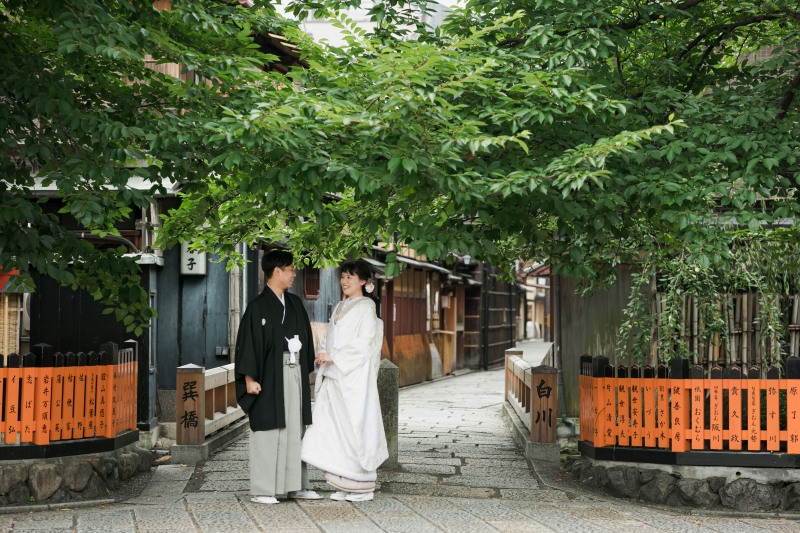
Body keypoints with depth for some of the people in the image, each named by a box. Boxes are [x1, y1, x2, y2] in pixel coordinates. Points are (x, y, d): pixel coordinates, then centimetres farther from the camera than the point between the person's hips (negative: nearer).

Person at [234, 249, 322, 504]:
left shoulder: (295, 304, 13)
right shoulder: (258, 306, -8)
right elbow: (247, 343, -10)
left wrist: (305, 370, 14)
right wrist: (250, 379, -15)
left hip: (294, 374, 7)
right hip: (270, 376, -7)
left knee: (295, 429, 9)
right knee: (266, 431, -4)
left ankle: (295, 485, 16)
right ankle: (261, 490, 1)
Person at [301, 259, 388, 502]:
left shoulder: (366, 307, -5)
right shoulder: (340, 307, 19)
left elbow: (364, 342, -14)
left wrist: (334, 356, -16)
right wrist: (323, 354, 1)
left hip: (355, 376, -7)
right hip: (334, 377, 7)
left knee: (355, 426, -6)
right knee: (334, 428, 2)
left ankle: (364, 487, 1)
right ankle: (345, 485, 8)